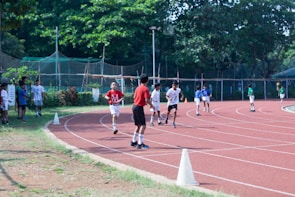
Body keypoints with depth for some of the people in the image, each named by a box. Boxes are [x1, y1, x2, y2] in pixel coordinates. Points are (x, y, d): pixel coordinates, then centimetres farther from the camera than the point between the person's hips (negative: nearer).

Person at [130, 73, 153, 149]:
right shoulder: (145, 89, -13)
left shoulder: (138, 88, 10)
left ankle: (133, 141, 27)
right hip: (139, 108, -9)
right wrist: (151, 105, -3)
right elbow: (147, 100, -21)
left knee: (138, 125, 19)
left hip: (134, 106, 9)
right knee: (143, 125, -6)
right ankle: (140, 144, -11)